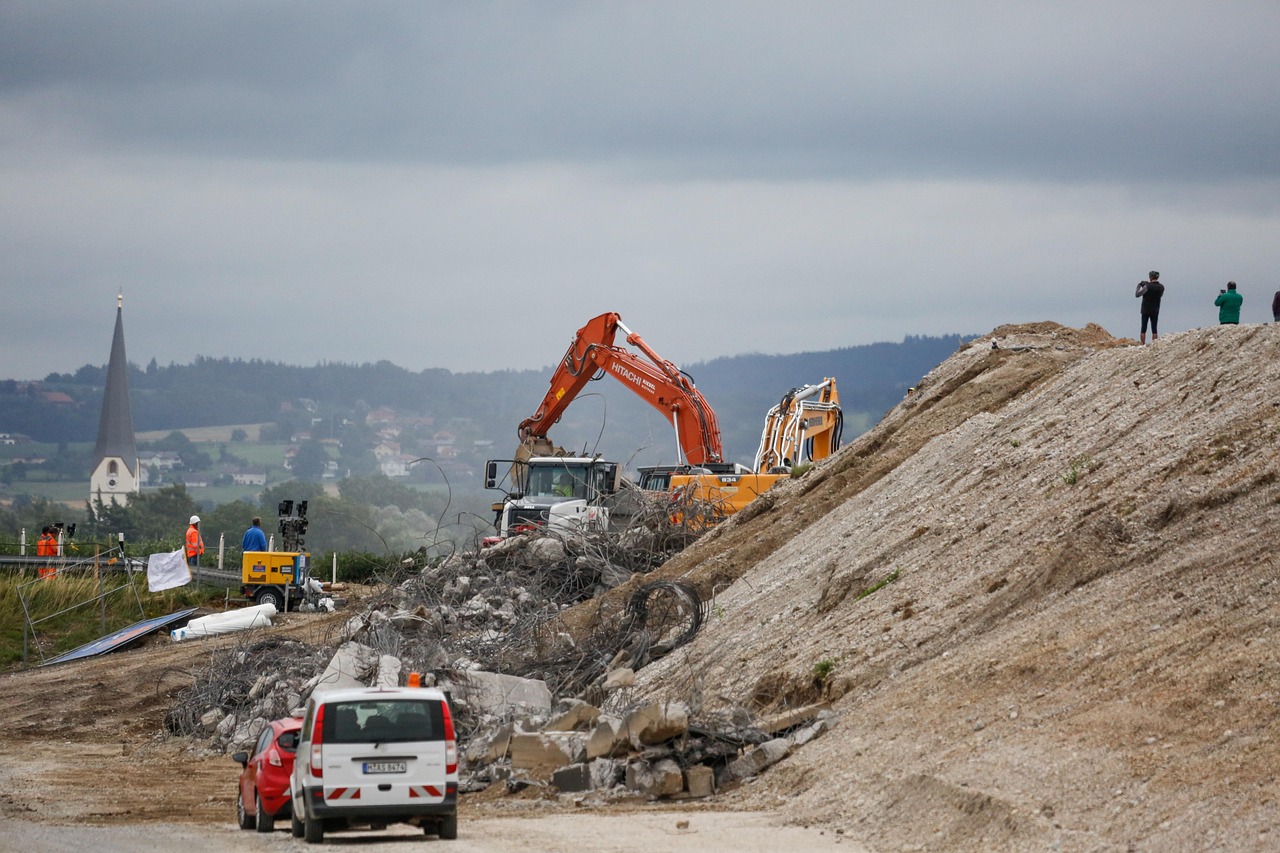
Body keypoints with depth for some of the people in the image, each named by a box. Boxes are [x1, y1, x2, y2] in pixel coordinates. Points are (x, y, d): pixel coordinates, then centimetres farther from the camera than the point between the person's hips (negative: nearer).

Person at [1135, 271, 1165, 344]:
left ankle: (1142, 344, -1)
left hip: (1145, 310, -4)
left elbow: (1137, 294, -12)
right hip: (1155, 311, 4)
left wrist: (1139, 286, 6)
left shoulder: (1147, 286, -17)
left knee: (1143, 329, 3)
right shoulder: (1161, 287, -2)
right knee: (1154, 329, 7)